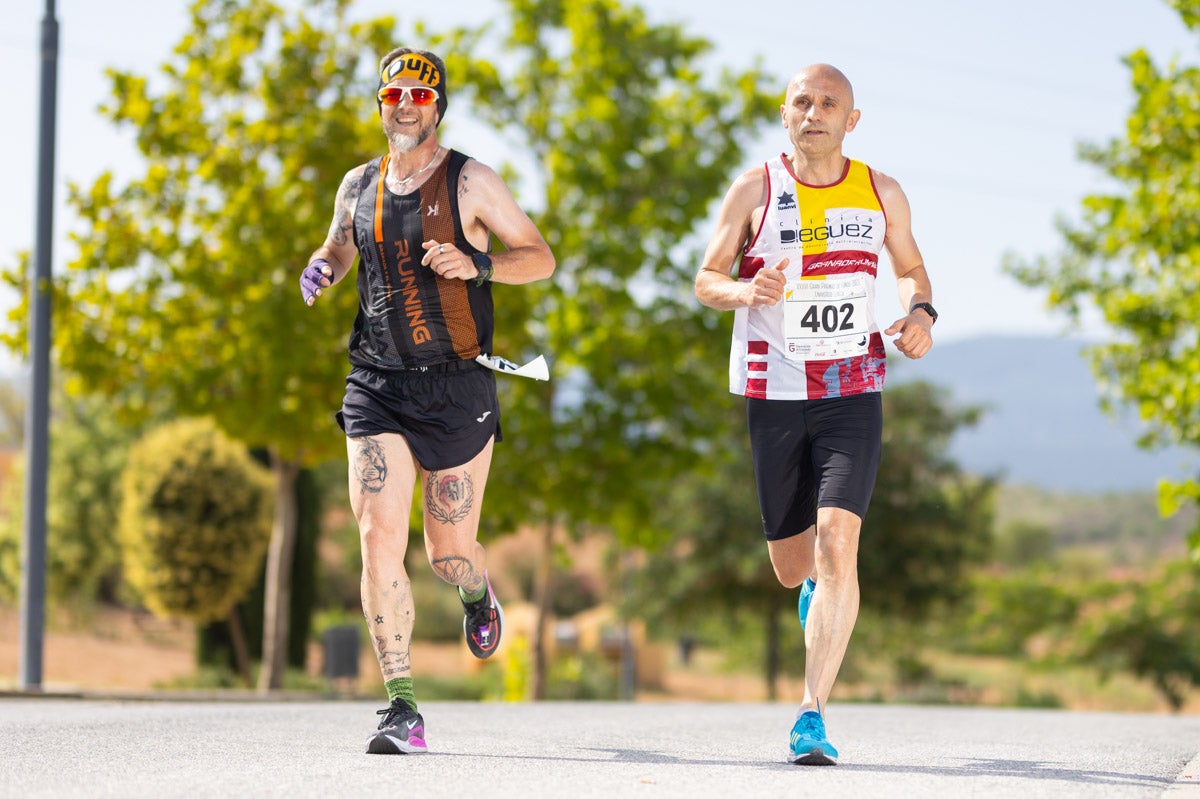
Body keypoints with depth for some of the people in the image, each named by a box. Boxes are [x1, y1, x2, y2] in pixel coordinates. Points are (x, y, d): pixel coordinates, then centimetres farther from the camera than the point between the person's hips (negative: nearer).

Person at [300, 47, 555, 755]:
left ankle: (480, 595, 44)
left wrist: (475, 264, -18)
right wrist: (321, 269, 4)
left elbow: (542, 258, -1)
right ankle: (402, 709, -9)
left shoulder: (471, 182, -2)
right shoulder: (359, 186, 10)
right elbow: (339, 248, 28)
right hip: (377, 385, 3)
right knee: (380, 539, -13)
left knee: (450, 551, 4)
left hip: (457, 386, -2)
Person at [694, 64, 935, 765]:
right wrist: (745, 292, -21)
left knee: (837, 545, -19)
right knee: (792, 565, 9)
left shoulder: (882, 194, 5)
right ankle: (815, 591, 50)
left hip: (853, 392, 0)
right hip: (774, 392, 1)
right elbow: (706, 280, 3)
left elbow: (910, 266, 20)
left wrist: (921, 312, -2)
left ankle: (813, 715, -17)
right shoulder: (755, 189, 0)